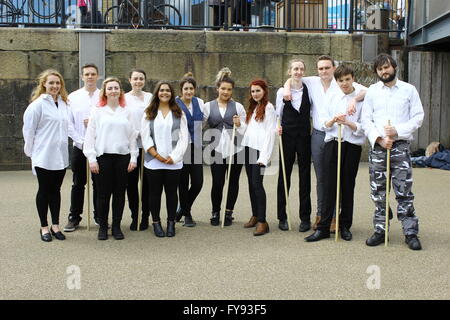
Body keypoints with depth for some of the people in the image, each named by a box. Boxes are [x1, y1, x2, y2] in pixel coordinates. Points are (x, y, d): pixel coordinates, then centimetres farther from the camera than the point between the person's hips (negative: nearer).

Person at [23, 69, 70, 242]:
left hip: (61, 156, 5)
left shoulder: (63, 103, 8)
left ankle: (55, 225, 21)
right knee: (44, 191, 6)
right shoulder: (38, 104, -9)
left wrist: (64, 146, 8)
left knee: (56, 190, 11)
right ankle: (44, 227, 17)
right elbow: (28, 130, -8)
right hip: (44, 157, -5)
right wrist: (31, 152, -3)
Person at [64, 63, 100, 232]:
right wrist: (81, 142, -9)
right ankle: (74, 218, 16)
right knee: (78, 184, 7)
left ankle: (99, 216, 20)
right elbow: (68, 123, 0)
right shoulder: (73, 97, 4)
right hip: (79, 147, 0)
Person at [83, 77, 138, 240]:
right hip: (103, 157, -2)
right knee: (103, 194, 1)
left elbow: (132, 135, 11)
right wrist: (92, 158, -5)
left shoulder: (126, 111, 12)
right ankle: (103, 227, 14)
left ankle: (116, 226, 16)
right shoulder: (97, 111, 6)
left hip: (123, 156, 2)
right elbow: (90, 136, 2)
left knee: (120, 193, 5)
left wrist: (133, 157, 4)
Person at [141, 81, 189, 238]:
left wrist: (174, 156, -8)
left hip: (174, 162, 0)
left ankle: (171, 222, 17)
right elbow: (145, 137, 1)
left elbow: (184, 137, 2)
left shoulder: (179, 114, 8)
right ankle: (156, 222, 17)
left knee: (171, 192, 6)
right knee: (155, 192, 5)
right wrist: (157, 155, -9)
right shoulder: (149, 113, 7)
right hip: (153, 162, 0)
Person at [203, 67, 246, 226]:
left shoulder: (238, 106, 8)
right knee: (217, 182, -4)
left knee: (233, 181, 7)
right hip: (217, 149, -1)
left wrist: (239, 125, -10)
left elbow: (246, 130, 9)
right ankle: (215, 213, 16)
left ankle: (229, 213, 22)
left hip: (235, 149, 1)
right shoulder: (208, 106, 8)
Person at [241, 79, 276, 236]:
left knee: (257, 183, -13)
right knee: (251, 183, 9)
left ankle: (262, 221, -11)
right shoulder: (252, 107, 22)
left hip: (260, 149, -8)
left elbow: (270, 133, -10)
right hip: (248, 148, 8)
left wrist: (264, 156, -16)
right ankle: (255, 216, 18)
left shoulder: (268, 107, -3)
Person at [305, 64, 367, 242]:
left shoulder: (361, 98, 0)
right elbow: (324, 124, 8)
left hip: (352, 146, -2)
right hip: (332, 144, 2)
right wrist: (333, 120, -12)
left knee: (348, 186, 5)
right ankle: (323, 227, 1)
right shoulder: (333, 97, 11)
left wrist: (348, 122, -17)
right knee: (329, 186, -1)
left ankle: (345, 226, 18)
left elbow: (363, 128, -3)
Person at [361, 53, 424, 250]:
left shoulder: (409, 90, 5)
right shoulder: (372, 91, 9)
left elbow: (418, 117, 1)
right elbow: (366, 120, 5)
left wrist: (397, 131, -13)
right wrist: (379, 139, -9)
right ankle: (380, 230, 15)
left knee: (404, 192, -4)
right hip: (377, 146, 2)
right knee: (378, 192, 6)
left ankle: (410, 232, 3)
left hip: (400, 146, -2)